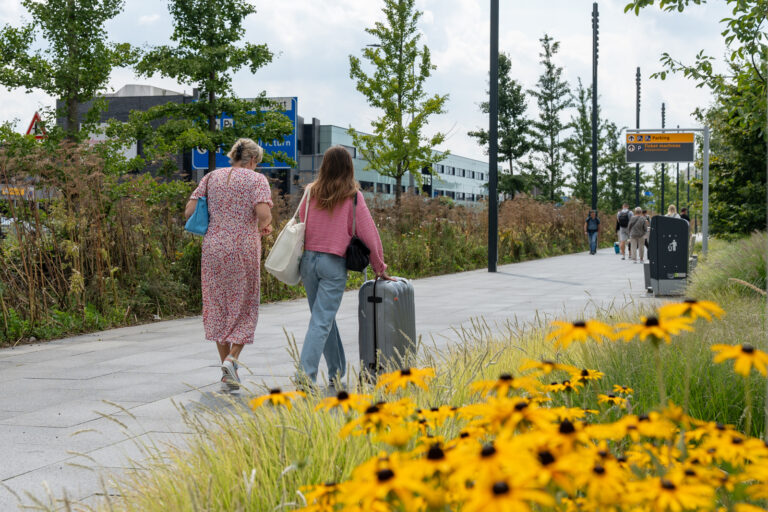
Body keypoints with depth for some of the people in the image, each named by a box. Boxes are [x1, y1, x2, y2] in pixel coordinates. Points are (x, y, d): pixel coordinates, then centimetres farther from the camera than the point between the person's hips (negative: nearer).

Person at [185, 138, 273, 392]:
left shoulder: (212, 177, 10)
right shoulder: (256, 179, 0)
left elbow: (189, 211, 4)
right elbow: (263, 213, -15)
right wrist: (265, 227, 6)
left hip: (214, 247, 3)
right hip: (244, 248, -3)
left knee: (218, 307, 11)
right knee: (244, 306, 10)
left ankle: (227, 372, 13)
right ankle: (232, 358, -11)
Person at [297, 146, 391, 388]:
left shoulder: (311, 192, 4)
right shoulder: (353, 196, -5)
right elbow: (368, 233, -4)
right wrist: (380, 268, 6)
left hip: (308, 259, 4)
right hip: (334, 263, -4)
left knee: (324, 317, 15)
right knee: (322, 320, -4)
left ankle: (337, 372, 23)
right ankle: (306, 372, -16)